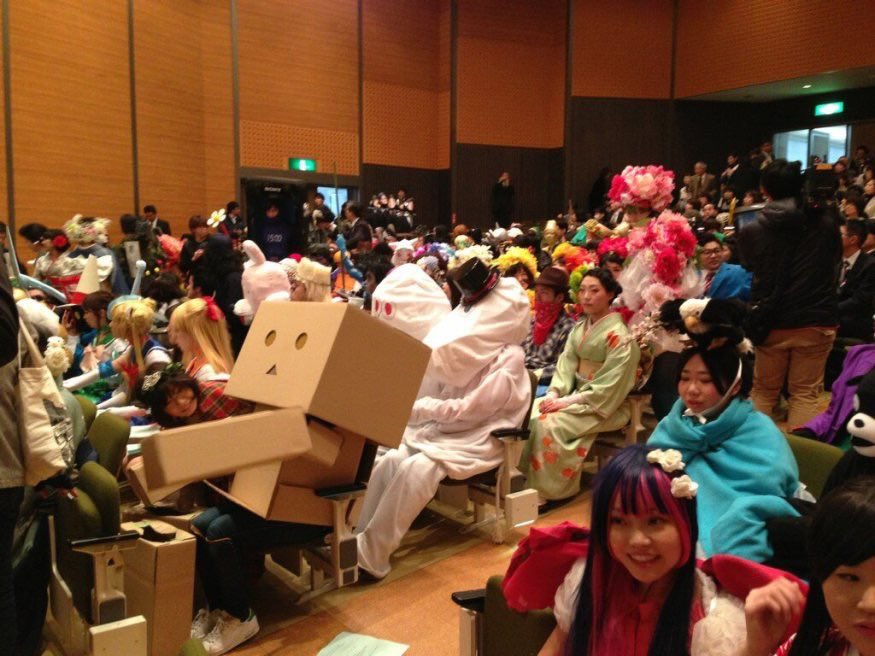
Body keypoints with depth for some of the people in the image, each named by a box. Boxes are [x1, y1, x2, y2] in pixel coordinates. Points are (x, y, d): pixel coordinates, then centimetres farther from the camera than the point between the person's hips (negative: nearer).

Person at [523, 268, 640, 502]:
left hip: (604, 406, -7)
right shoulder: (579, 329, 9)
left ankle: (558, 492, -10)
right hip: (577, 396, 7)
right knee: (530, 413, -13)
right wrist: (554, 393, -12)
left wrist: (567, 401, -22)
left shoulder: (618, 335, -16)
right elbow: (566, 365, 6)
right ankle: (529, 481, -5)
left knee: (548, 423, -26)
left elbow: (607, 387, -20)